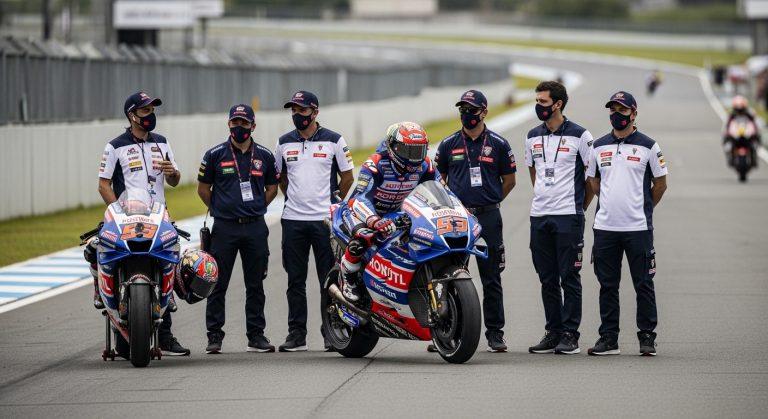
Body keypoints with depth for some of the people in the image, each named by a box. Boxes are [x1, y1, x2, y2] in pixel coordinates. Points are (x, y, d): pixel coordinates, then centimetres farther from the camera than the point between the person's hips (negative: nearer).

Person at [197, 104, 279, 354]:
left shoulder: (264, 156, 7)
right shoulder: (215, 155, 1)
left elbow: (272, 187, 18)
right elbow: (203, 188, 9)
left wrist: (256, 209, 11)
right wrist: (219, 210, 8)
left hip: (255, 227, 2)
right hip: (224, 228, -2)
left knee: (255, 284, 7)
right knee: (218, 284, -1)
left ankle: (256, 334, 13)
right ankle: (214, 336, 4)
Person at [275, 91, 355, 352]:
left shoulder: (333, 141, 0)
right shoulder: (284, 143, 9)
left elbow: (347, 176, 7)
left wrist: (334, 203, 9)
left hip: (325, 220, -3)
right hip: (293, 220, 3)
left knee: (329, 280, 0)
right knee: (295, 280, 5)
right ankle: (296, 333, 9)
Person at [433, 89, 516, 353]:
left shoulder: (498, 144, 3)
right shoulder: (449, 144, 7)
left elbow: (509, 180, 11)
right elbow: (439, 179, 17)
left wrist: (489, 202, 10)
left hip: (488, 218, -1)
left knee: (491, 279, 3)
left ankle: (495, 333, 9)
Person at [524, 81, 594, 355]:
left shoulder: (579, 136, -5)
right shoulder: (533, 137, 12)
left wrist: (580, 206, 5)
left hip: (569, 217, -6)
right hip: (539, 216, 6)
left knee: (569, 278, -3)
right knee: (547, 279, 8)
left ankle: (570, 335, 0)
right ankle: (553, 332, 15)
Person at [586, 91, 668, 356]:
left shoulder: (648, 146, -1)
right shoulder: (598, 146, 10)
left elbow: (660, 184, 6)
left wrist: (643, 208, 9)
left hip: (638, 227, -3)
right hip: (605, 226, 3)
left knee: (643, 284, 0)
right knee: (607, 285, 7)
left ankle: (647, 337, 7)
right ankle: (608, 339, 12)